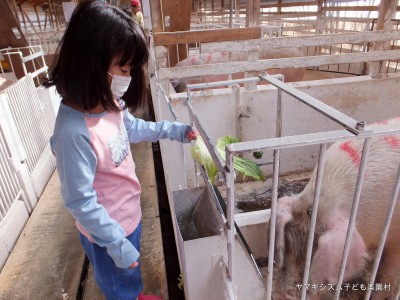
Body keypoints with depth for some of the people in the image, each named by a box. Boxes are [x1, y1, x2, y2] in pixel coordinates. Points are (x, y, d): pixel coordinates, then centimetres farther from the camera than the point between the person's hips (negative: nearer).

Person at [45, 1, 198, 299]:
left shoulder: (108, 102, -12)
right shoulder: (74, 131, -35)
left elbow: (131, 127, 10)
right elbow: (80, 202, -27)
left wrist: (175, 131, 6)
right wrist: (117, 244, -19)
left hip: (129, 213, 8)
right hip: (107, 231, -7)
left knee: (132, 274, 35)